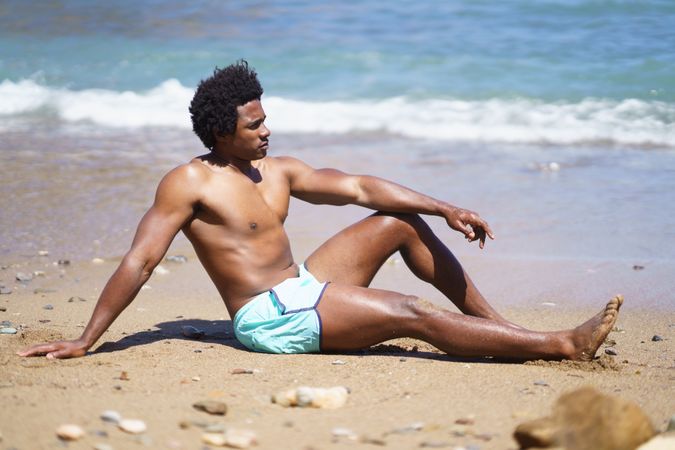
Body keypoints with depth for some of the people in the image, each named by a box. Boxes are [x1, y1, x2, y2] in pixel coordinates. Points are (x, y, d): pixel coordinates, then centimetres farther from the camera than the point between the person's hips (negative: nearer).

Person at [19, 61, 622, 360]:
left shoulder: (278, 171, 12)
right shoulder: (189, 183, -11)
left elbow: (358, 188, 11)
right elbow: (139, 262, -14)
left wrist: (445, 208, 5)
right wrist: (85, 341, -19)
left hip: (304, 287, 9)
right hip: (272, 318, -9)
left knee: (400, 222, 5)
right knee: (414, 314, -17)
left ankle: (495, 323, 11)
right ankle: (563, 347, -15)